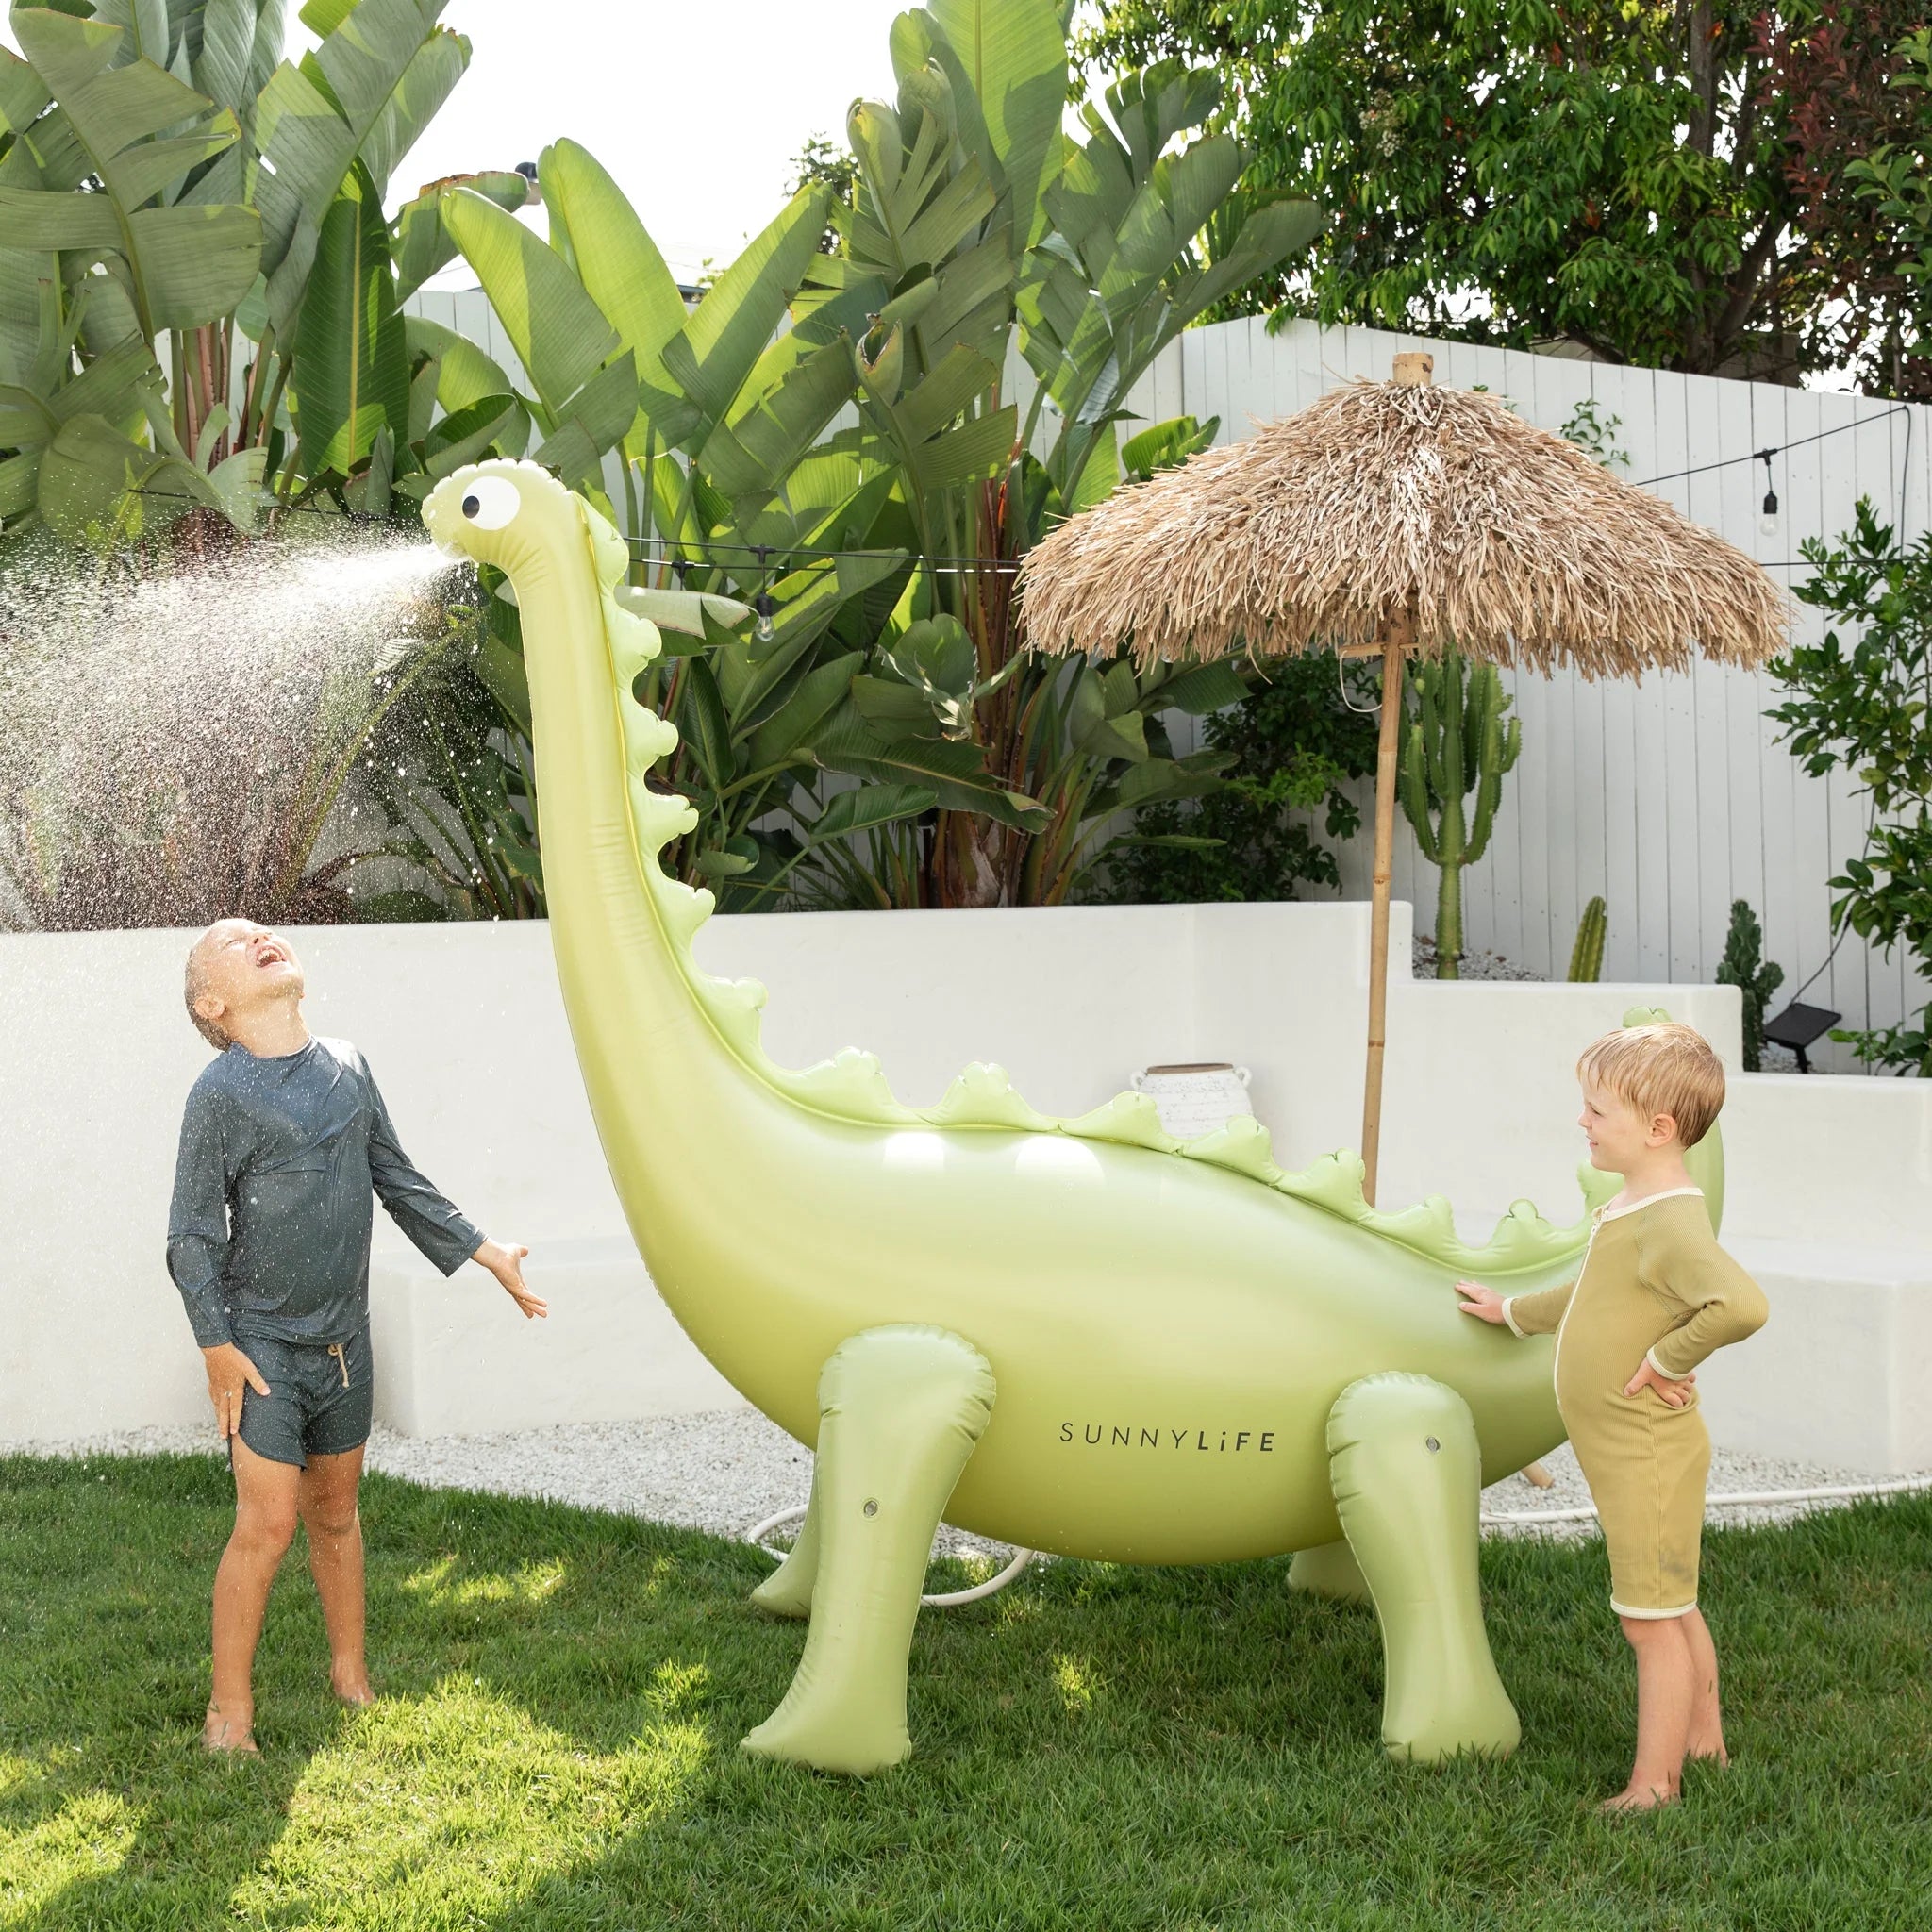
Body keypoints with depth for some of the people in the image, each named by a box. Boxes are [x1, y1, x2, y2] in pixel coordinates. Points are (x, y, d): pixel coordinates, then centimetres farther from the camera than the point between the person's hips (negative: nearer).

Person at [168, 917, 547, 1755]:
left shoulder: (347, 1067, 6)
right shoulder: (220, 1094, -12)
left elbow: (400, 1183, 15)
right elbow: (192, 1234, -10)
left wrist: (484, 1253, 16)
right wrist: (217, 1347, -13)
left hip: (344, 1340, 5)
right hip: (263, 1343, -5)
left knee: (336, 1513, 16)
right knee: (268, 1521, -8)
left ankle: (351, 1677, 30)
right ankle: (229, 1711, 4)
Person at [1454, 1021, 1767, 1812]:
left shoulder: (1671, 1224, -25)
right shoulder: (1630, 1209, 8)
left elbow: (1742, 1303, -42)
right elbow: (1597, 1294, 28)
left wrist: (1669, 1359, -29)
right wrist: (1515, 1312, 38)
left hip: (1647, 1457, -10)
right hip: (1630, 1454, 10)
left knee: (1653, 1620, 0)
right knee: (1674, 1610, 21)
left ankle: (1653, 1786, 9)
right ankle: (1704, 1745, 35)